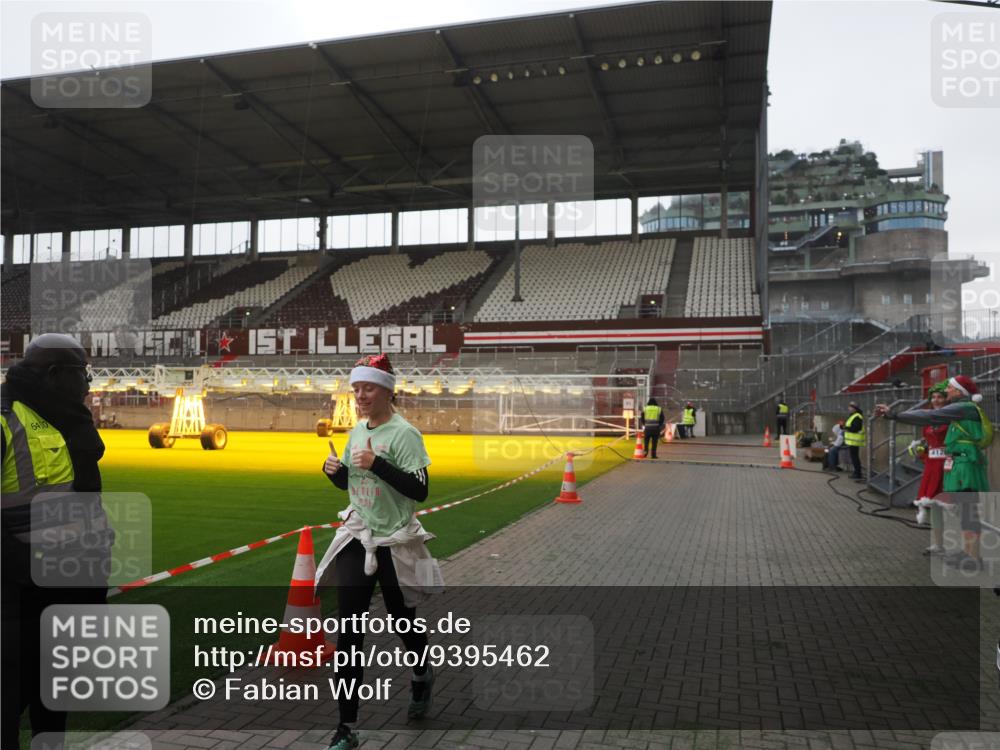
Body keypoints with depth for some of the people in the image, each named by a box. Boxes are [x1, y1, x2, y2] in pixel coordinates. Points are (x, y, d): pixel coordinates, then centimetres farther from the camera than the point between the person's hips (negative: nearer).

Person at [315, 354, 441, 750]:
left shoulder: (403, 433, -15)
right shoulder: (357, 430, 7)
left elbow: (420, 490, -21)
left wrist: (377, 463, -29)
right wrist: (334, 469, -4)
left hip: (395, 546, -5)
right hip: (355, 540, 5)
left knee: (403, 621, 14)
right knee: (348, 631, 1)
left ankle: (422, 677, 47)